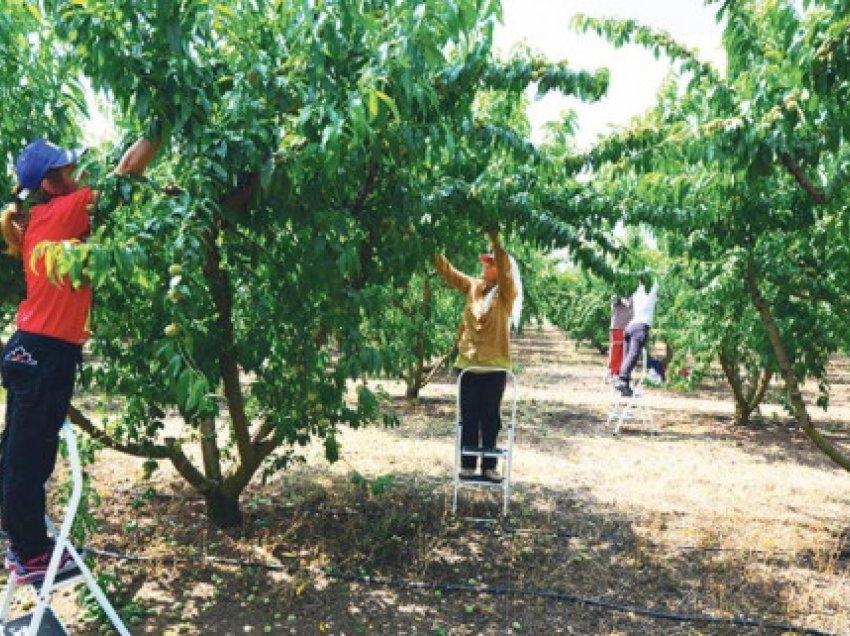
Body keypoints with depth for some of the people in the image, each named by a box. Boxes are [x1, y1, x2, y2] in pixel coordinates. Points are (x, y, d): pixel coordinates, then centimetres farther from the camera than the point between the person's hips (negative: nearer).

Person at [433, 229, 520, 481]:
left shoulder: (506, 294, -5)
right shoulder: (473, 287, 7)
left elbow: (506, 268, -22)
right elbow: (448, 271, 7)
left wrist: (495, 239, -30)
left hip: (494, 366, -3)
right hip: (468, 363, 3)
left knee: (490, 418, 8)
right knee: (469, 418, 9)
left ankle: (489, 465, 19)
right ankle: (467, 464, 19)